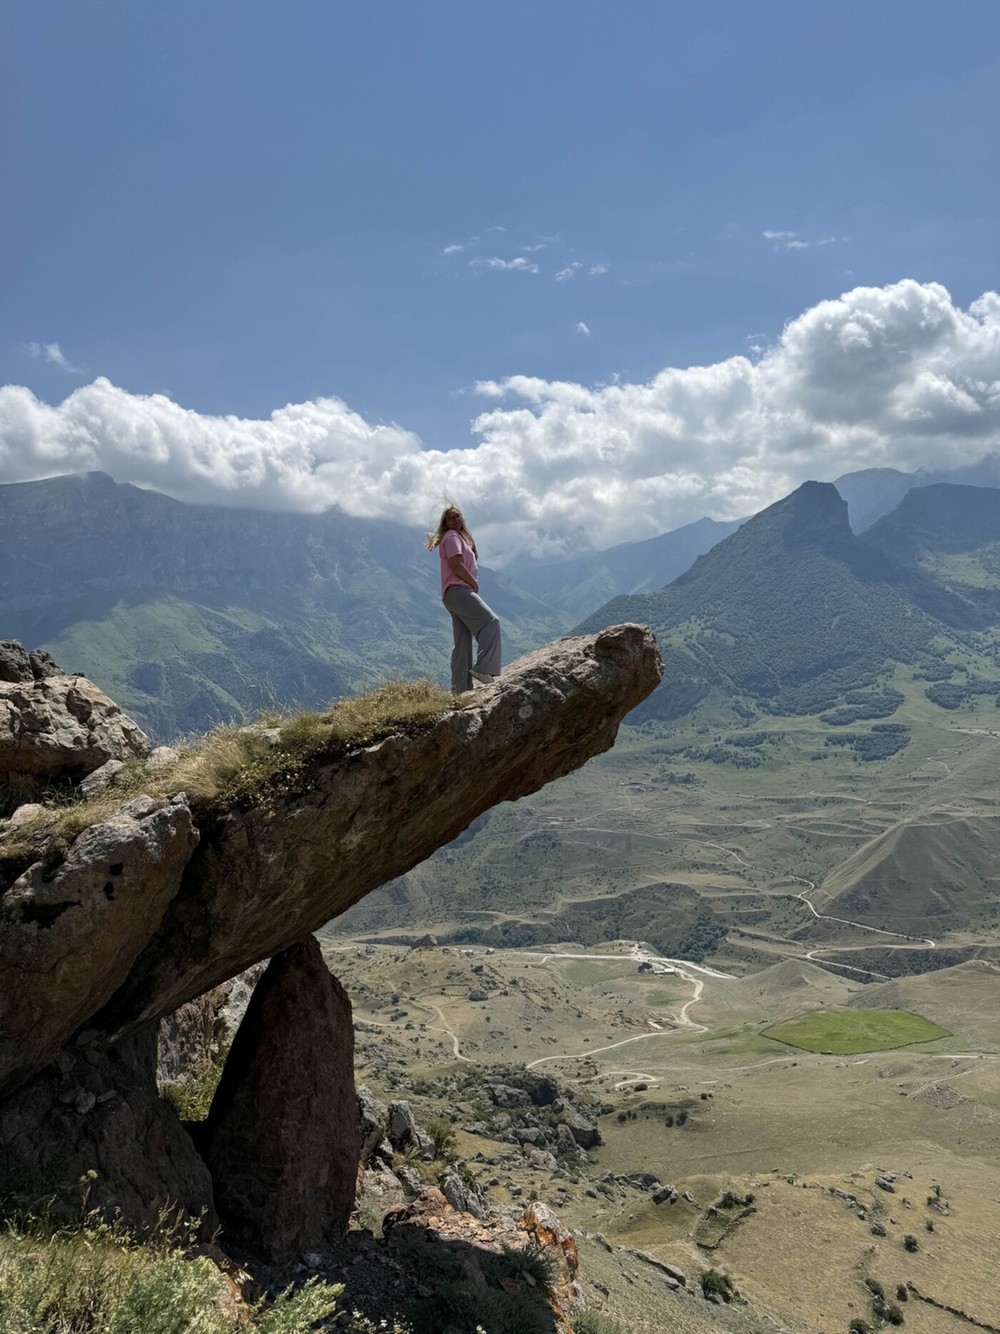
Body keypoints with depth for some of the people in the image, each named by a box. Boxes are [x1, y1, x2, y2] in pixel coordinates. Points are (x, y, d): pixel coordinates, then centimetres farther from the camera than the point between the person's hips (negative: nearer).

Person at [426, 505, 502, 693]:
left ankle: (460, 688, 5)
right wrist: (474, 583, -8)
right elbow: (455, 564, -17)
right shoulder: (452, 536, -3)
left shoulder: (460, 536, 27)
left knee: (463, 643, 7)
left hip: (458, 593, 10)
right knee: (490, 622, -20)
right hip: (457, 590, -10)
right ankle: (483, 667, -27)